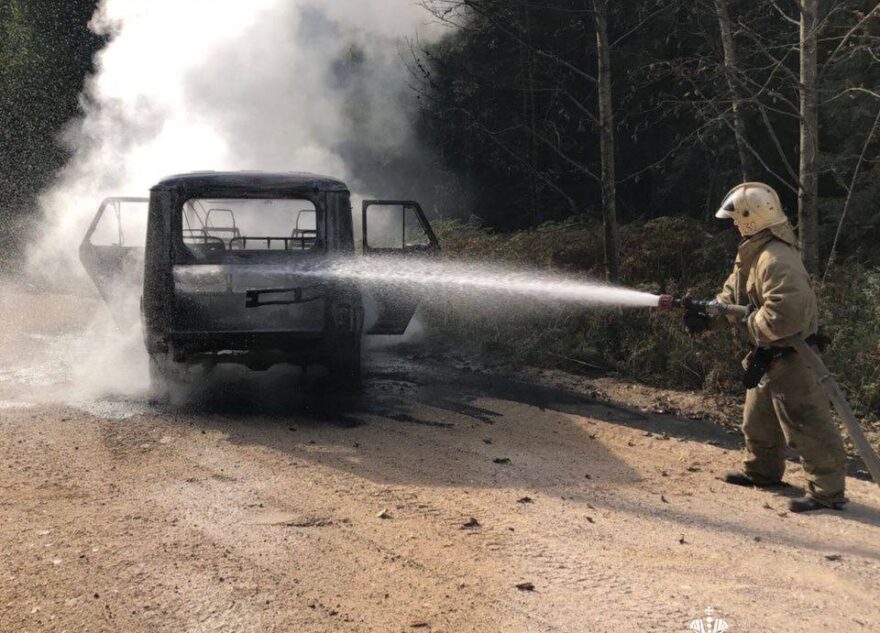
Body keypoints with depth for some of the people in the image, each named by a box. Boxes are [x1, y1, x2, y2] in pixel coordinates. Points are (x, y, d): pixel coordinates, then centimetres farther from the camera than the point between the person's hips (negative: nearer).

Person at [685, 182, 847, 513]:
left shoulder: (777, 260, -27)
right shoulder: (752, 254, 9)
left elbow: (784, 313, -36)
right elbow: (731, 296, 13)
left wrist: (748, 324, -21)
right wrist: (705, 315, -3)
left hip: (790, 356, -11)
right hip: (768, 356, 11)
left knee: (806, 424, -5)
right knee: (758, 418, 23)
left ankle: (828, 491, 1)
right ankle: (762, 471, 40)